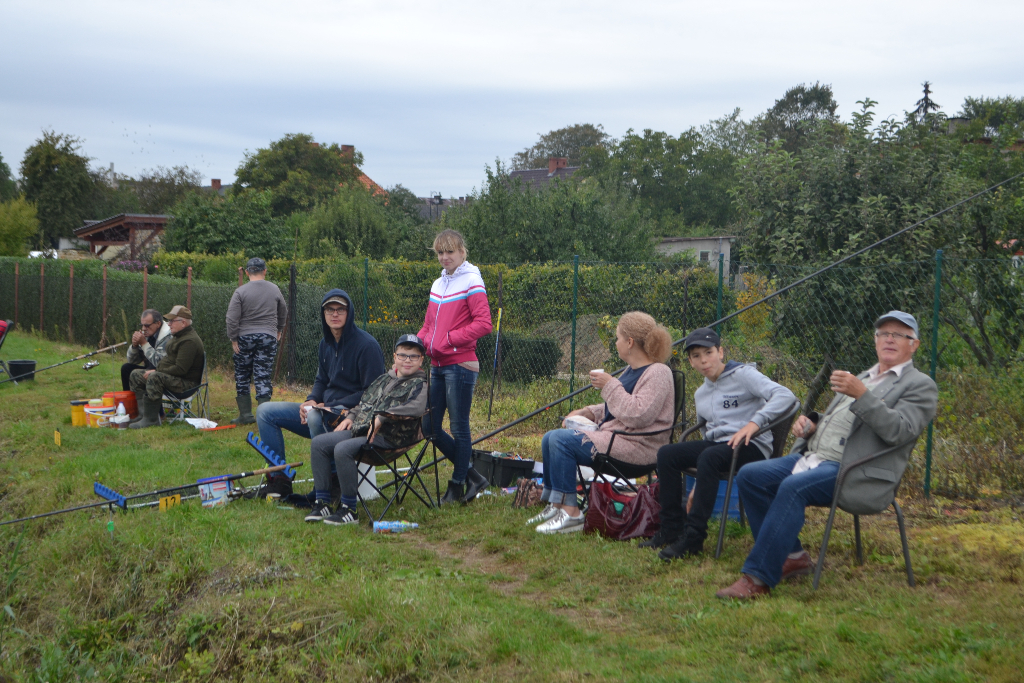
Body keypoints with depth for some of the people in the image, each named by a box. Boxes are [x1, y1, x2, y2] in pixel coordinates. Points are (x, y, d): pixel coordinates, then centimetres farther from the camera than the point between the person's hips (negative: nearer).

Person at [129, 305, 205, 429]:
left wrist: (156, 372, -19)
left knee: (155, 378, -36)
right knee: (135, 375, 8)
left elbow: (180, 369, -26)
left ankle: (151, 419, -30)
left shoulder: (190, 341, -21)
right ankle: (144, 412, -1)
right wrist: (156, 370, 4)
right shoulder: (178, 336, 15)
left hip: (186, 382, -12)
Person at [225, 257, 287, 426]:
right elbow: (283, 313, 18)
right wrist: (279, 330, 32)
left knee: (242, 376, 11)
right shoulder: (274, 290, 4)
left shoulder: (241, 291, -6)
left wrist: (233, 338, -2)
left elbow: (232, 318, -11)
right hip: (268, 337, 2)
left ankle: (245, 414, 12)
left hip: (245, 337, -2)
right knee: (263, 377, 2)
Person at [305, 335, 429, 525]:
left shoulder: (420, 384, -4)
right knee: (318, 443, -1)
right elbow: (365, 401, 34)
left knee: (343, 449, -30)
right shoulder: (385, 379, 21)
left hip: (389, 437, -9)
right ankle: (322, 502, 0)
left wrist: (383, 417, -29)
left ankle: (349, 510, -21)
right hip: (360, 429, 9)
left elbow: (418, 407, -26)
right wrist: (350, 417, 15)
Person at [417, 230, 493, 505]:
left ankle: (457, 485, 13)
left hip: (460, 364, -8)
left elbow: (483, 324, -15)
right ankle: (471, 474, 20)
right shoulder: (438, 284, 16)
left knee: (459, 427, 1)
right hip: (437, 365, 8)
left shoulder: (471, 282, -6)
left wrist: (449, 339, -14)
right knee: (429, 426, 8)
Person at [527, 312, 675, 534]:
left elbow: (638, 415, -27)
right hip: (613, 434, 11)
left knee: (561, 441, -22)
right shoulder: (633, 370, 17)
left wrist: (610, 385, -19)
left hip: (636, 446, -11)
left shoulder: (658, 373, -15)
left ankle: (570, 514, -18)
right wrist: (587, 412, 11)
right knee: (550, 438, 5)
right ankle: (555, 505, 8)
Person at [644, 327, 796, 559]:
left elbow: (785, 395, -16)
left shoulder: (743, 375, -3)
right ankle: (671, 528, -9)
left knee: (708, 457, -36)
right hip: (716, 443, 7)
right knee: (667, 453, -14)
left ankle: (693, 537, -33)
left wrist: (754, 422, -29)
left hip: (751, 446, -7)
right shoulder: (700, 394, 20)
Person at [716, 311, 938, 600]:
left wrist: (861, 395, -24)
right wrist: (810, 423, 8)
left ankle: (758, 578, -30)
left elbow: (899, 431, -13)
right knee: (749, 476, -11)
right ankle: (792, 556, -1)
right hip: (813, 457, 8)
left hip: (856, 475, -8)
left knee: (793, 487, -34)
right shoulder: (862, 378, 28)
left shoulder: (921, 386, 3)